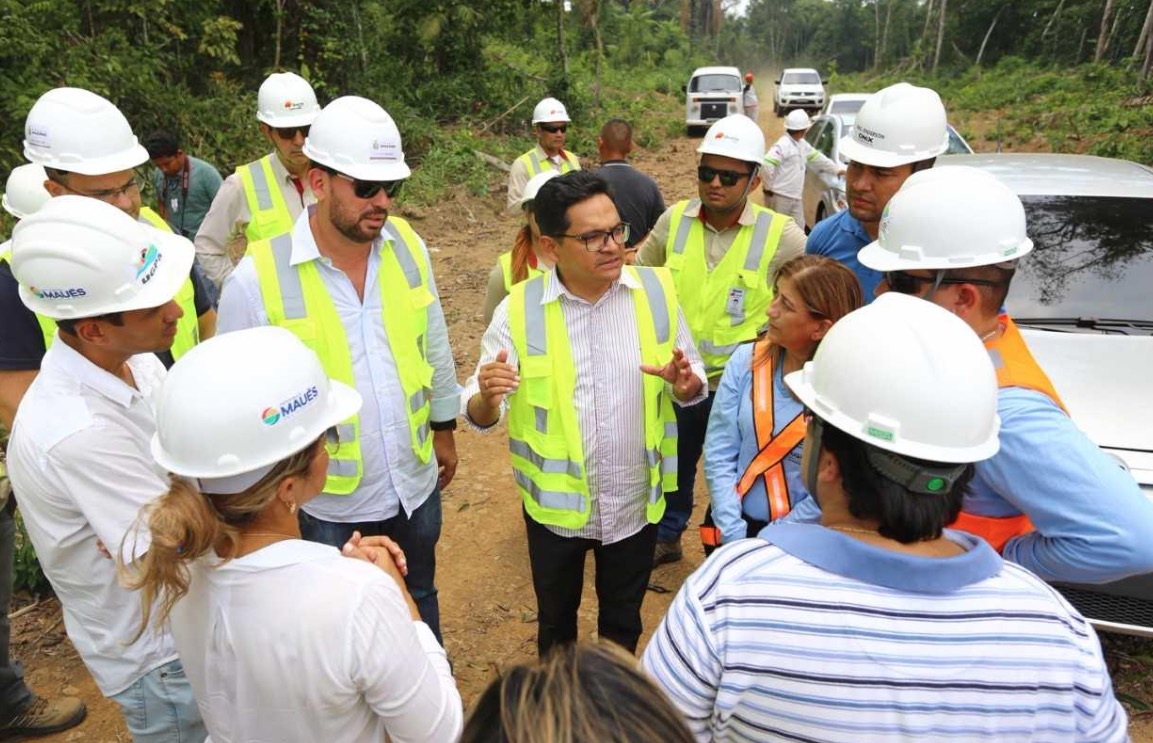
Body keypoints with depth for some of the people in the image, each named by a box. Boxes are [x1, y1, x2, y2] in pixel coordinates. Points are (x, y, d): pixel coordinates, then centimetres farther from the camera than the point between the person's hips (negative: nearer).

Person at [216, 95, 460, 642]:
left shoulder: (408, 245, -7)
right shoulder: (257, 279, -19)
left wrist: (444, 426, 13)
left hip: (416, 485, 4)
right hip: (326, 505, -3)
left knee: (420, 605, 28)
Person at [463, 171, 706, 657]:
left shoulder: (657, 291, -10)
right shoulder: (519, 311, -15)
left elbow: (693, 386, 0)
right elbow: (478, 415, -12)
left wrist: (686, 385, -24)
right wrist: (487, 397, -36)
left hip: (636, 500, 1)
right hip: (555, 503, -1)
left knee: (623, 617, 26)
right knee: (555, 618, 25)